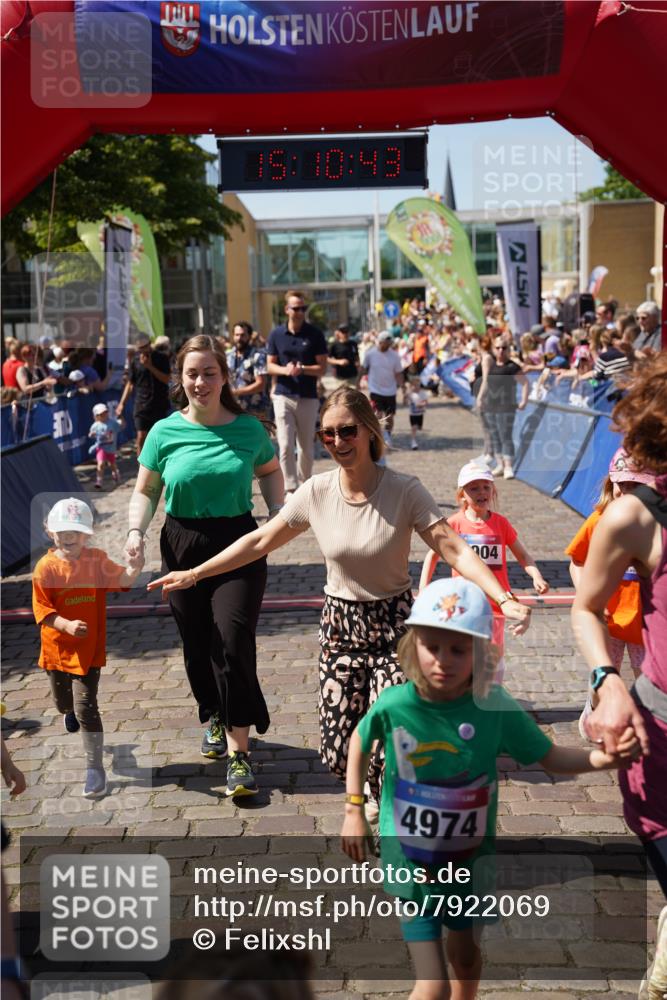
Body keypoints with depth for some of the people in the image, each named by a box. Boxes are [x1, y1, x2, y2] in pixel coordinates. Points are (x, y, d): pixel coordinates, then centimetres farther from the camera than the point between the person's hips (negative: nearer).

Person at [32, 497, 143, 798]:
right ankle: (71, 712, 63)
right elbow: (41, 609, -12)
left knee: (86, 708, -9)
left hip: (88, 649, -2)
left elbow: (120, 581, -21)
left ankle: (95, 768, 3)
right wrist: (66, 625, -28)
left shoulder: (97, 559, -9)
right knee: (64, 703, 23)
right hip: (56, 648, 2)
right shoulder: (46, 567, -12)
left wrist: (132, 569, -43)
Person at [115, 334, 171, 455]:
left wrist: (150, 367, -17)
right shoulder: (135, 360, 3)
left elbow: (166, 379, -9)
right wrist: (122, 403, 2)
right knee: (141, 437, -4)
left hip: (160, 405, -1)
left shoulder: (161, 358, -1)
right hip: (141, 405, 1)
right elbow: (130, 383, 8)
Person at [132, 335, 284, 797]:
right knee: (198, 647, 11)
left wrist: (278, 510, 1)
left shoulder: (248, 428, -1)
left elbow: (270, 471, 17)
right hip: (183, 548, 2)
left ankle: (239, 752, -1)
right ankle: (216, 720, 39)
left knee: (233, 643, -11)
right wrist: (137, 530, -13)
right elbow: (146, 491, 4)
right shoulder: (166, 432, -2)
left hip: (240, 546, -1)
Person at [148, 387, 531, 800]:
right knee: (339, 757, 4)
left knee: (387, 758, -11)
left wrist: (504, 599, -34)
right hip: (340, 627, 3)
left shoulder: (404, 490, -15)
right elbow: (260, 541, 4)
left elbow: (455, 550, -20)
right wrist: (193, 574, 5)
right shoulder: (316, 491, -6)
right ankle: (384, 793, 40)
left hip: (394, 626, -3)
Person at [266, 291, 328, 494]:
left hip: (308, 397, 0)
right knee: (286, 446, -8)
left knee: (307, 447, 8)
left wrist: (302, 369, -18)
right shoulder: (276, 334, 4)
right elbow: (270, 365, 7)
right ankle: (291, 489, -5)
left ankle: (304, 485, 24)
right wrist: (285, 370, -14)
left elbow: (322, 368, -1)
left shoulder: (315, 334, -1)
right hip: (283, 396, 0)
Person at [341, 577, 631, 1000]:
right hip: (411, 865, -2)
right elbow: (360, 742, 0)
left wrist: (600, 758, -27)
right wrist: (354, 811, 2)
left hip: (471, 861, 2)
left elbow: (551, 757, -8)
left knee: (467, 957, 27)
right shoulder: (395, 705, -22)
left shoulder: (496, 708, -20)